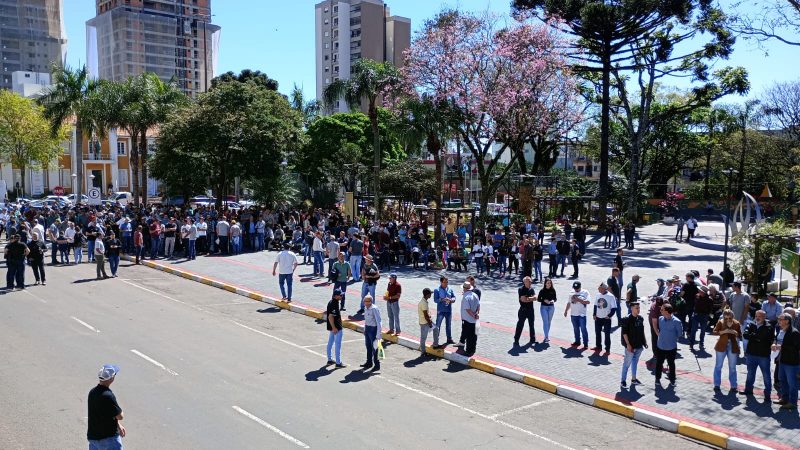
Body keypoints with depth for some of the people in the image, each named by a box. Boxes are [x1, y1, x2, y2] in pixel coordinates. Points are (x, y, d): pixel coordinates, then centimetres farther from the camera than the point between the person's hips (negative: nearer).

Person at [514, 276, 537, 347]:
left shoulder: (531, 289, 8)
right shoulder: (521, 289, -11)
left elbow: (535, 298, -4)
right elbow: (523, 299, -21)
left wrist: (528, 298, -19)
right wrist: (531, 299, -10)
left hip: (531, 310, 6)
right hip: (523, 310, -6)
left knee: (531, 325, 16)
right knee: (520, 325, -4)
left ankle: (533, 340, 29)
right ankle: (516, 341, 1)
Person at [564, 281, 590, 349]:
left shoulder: (585, 292, -4)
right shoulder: (572, 293, 10)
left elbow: (588, 301, -15)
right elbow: (569, 303, 19)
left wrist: (579, 300, -20)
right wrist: (566, 311, 19)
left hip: (582, 314, -5)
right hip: (573, 314, 5)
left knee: (583, 329, -5)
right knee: (576, 329, 13)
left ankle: (586, 343, 0)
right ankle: (577, 341, 24)